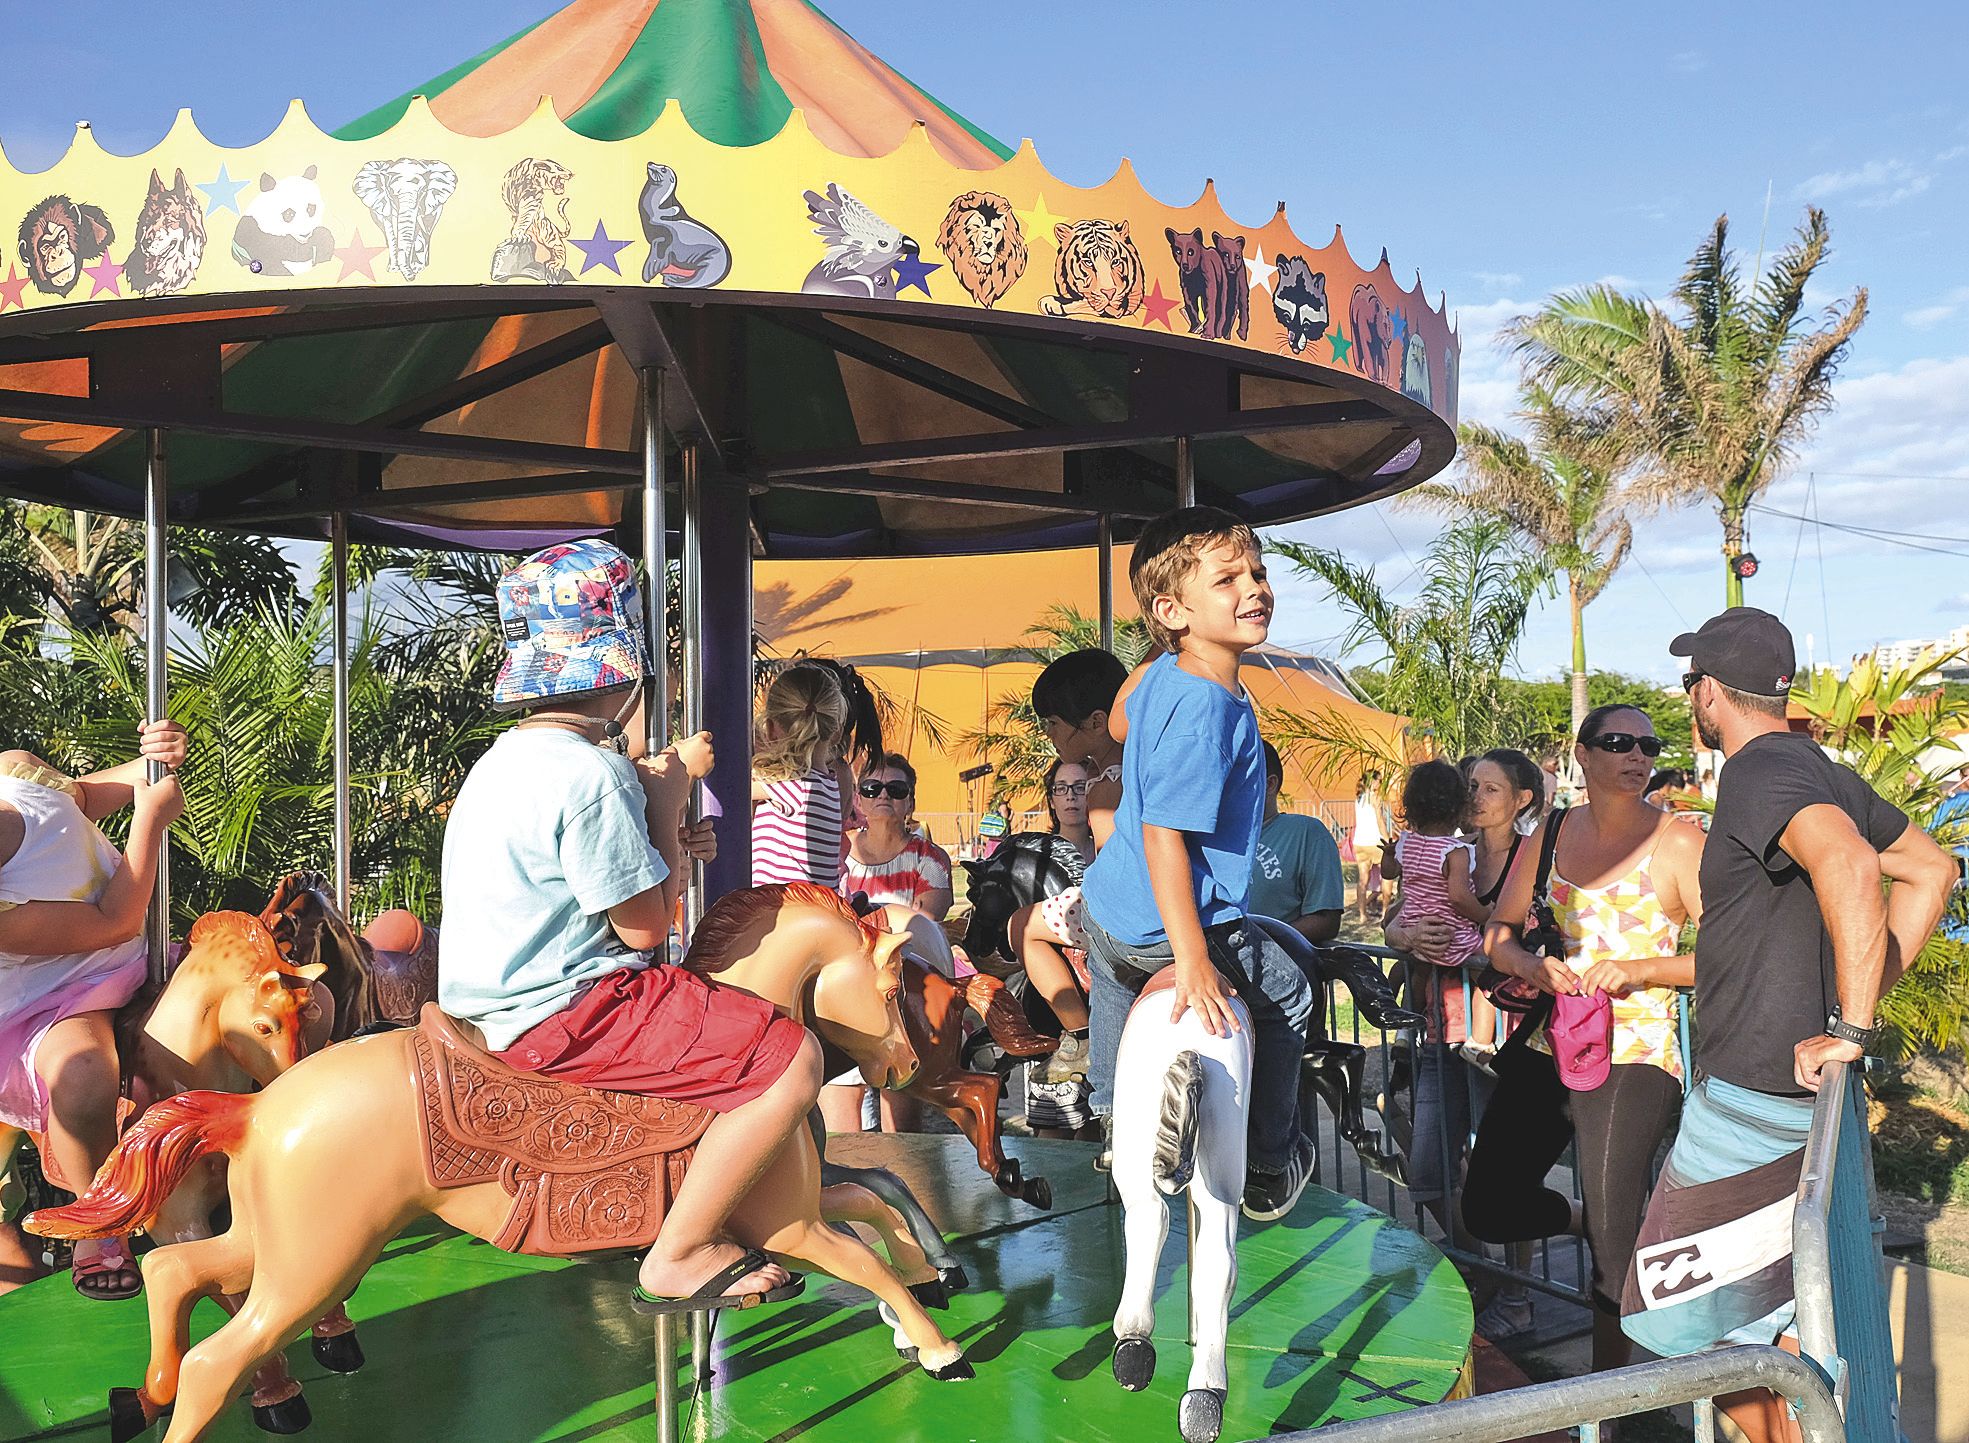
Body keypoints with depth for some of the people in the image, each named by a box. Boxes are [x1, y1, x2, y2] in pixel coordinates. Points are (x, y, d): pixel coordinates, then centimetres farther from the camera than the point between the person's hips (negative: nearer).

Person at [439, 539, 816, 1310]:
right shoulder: (591, 774, -21)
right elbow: (645, 927, -17)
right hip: (564, 1019, -11)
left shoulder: (508, 757, 12)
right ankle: (679, 1255, -5)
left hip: (502, 1002, 11)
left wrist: (667, 842, 8)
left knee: (742, 1023, 26)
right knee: (792, 1059, -15)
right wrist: (669, 794, -8)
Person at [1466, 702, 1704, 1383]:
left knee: (1612, 1247, -2)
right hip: (1547, 1043, 5)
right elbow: (1499, 932, 12)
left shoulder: (1677, 841, -5)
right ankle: (1587, 1218, 37)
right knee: (1488, 1210, 6)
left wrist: (1637, 969, -20)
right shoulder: (1551, 832, 9)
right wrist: (1534, 967, -8)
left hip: (1632, 1054, -5)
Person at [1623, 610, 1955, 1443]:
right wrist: (1862, 996, 13)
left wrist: (1850, 1027, -29)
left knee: (1692, 1311, 1)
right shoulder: (1819, 772, 11)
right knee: (1776, 1304, 20)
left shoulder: (1759, 773, -18)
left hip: (1752, 1098, -10)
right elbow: (1931, 870, 20)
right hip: (1800, 1093, 10)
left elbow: (1851, 866, -37)